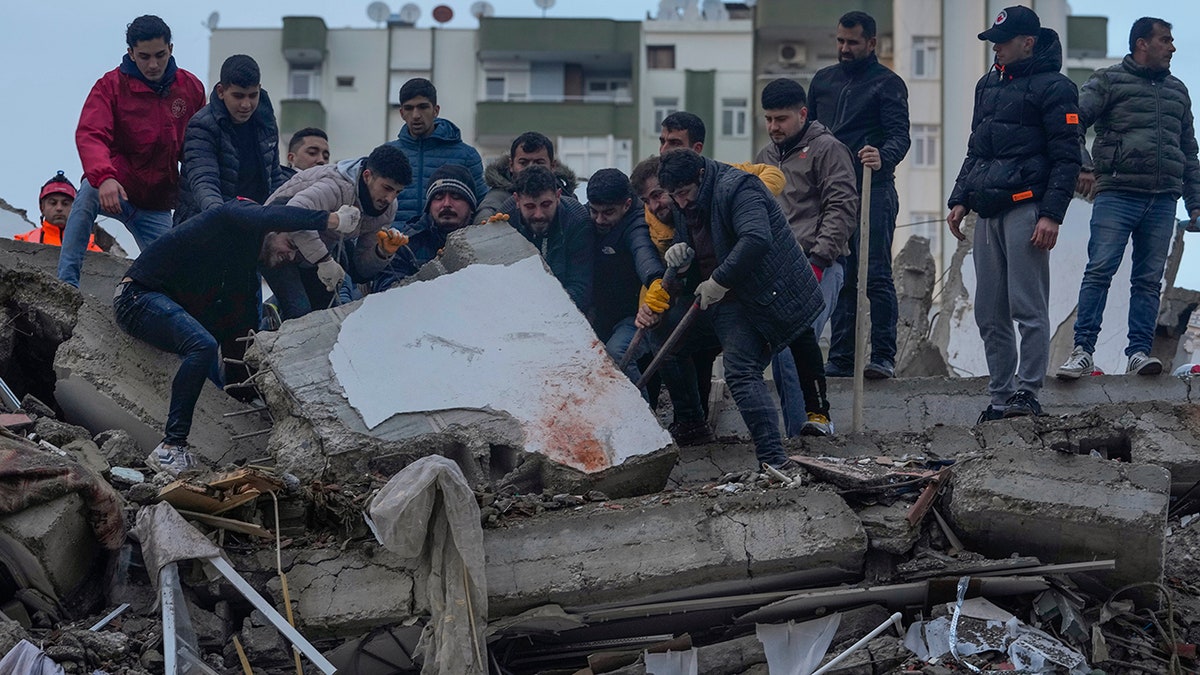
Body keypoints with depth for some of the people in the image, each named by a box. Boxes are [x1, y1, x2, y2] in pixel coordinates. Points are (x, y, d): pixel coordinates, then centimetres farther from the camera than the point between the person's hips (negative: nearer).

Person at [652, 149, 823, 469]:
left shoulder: (736, 188, -20)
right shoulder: (688, 204, 11)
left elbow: (756, 239, -35)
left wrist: (720, 281, -32)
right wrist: (679, 254, -5)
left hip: (751, 302, -10)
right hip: (709, 300, 10)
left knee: (741, 372, -24)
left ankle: (774, 457, -30)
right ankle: (688, 422, 28)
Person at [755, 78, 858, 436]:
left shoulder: (827, 148, 1)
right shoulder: (765, 157, 23)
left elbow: (842, 207, -7)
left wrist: (819, 257, -16)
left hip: (818, 264, -7)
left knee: (799, 333, -24)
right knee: (779, 344, -2)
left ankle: (818, 414, -14)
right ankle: (797, 429, 3)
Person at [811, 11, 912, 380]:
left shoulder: (887, 83, 0)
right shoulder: (823, 80, 17)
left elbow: (900, 135, -10)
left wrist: (884, 158, -32)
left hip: (873, 191, -5)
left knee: (876, 276, -7)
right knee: (839, 279, 7)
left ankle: (883, 357, -5)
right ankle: (841, 358, 11)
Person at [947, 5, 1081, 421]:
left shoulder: (1053, 88, -4)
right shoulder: (988, 86, 20)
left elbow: (1067, 158, -8)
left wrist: (1051, 215, -15)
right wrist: (960, 200, 15)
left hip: (1026, 208, -8)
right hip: (988, 212, 8)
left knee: (1028, 309, -7)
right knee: (989, 315, 7)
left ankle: (1027, 394, -4)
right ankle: (1000, 398, 12)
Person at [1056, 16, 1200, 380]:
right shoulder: (1109, 81, 6)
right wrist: (1081, 168, -20)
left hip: (1163, 200, 5)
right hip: (1117, 195, -4)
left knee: (1149, 279, 2)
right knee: (1099, 271, -11)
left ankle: (1139, 352, 4)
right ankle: (1082, 351, -10)